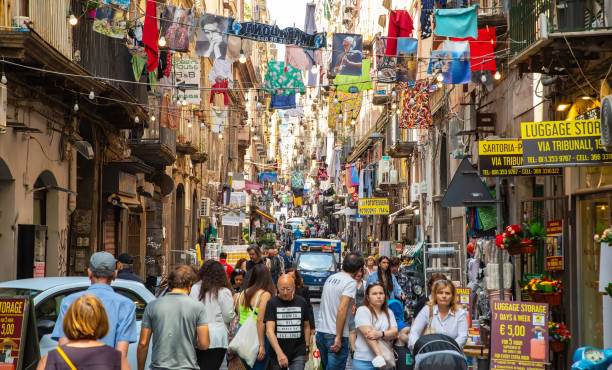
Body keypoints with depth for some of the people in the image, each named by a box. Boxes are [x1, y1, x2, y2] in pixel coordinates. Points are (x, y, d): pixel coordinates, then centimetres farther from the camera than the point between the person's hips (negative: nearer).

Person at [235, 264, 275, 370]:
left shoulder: (243, 294, 7)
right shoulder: (265, 295, -11)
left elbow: (239, 315, 7)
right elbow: (260, 320, -17)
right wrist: (262, 345, -16)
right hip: (255, 337, -6)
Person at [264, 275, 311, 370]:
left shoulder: (301, 302, 4)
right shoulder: (272, 303, -5)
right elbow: (269, 330, -14)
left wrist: (306, 347, 11)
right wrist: (279, 353, -25)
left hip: (298, 354, 1)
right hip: (277, 354, -1)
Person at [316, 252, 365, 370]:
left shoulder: (330, 278, 12)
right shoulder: (351, 283, -12)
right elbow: (342, 309, -22)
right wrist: (338, 337, -20)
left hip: (321, 333, 8)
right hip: (334, 335, -8)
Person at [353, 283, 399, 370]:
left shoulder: (389, 312, 14)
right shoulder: (362, 311, -4)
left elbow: (395, 333, 1)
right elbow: (368, 334, -15)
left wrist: (381, 334, -20)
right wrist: (379, 356, -24)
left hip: (386, 359, 5)